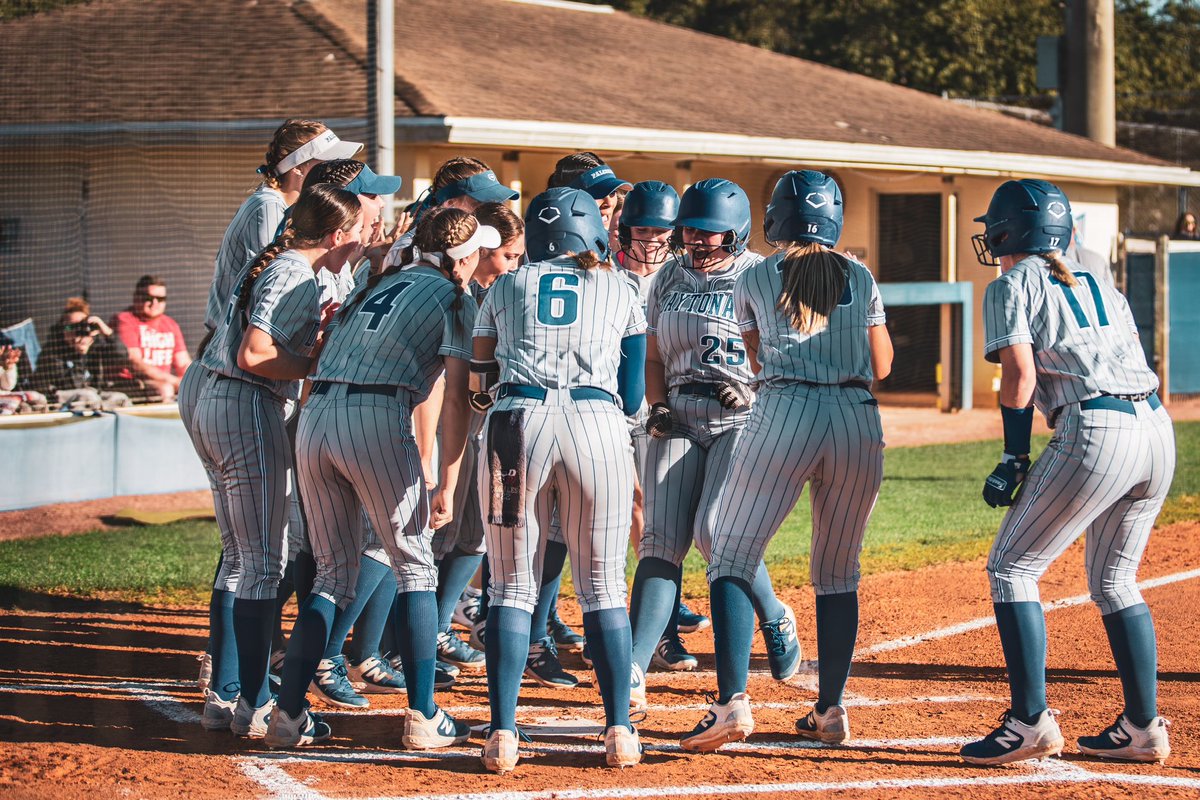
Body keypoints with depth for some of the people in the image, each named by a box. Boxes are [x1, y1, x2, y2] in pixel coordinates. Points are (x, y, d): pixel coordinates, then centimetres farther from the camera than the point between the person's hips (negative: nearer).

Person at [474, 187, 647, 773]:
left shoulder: (507, 287, 20)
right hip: (598, 423, 0)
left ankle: (502, 733, -3)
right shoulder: (620, 291, 20)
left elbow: (481, 378, 24)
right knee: (602, 586, 9)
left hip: (516, 421, 0)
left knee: (512, 586, 6)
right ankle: (619, 730, 5)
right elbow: (632, 397, 18)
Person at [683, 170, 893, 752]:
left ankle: (732, 701, -15)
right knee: (838, 574, 15)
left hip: (784, 414, -3)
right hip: (859, 421, 3)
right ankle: (830, 710, 13)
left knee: (732, 559, 1)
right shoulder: (860, 279, 14)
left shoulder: (754, 281, 11)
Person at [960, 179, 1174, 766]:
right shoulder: (1098, 283, 26)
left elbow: (1021, 375, -6)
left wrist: (1014, 459, 1)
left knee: (1012, 568, 2)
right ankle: (1143, 728, 18)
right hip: (1158, 428, 7)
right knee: (1114, 579, 20)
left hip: (1096, 431, -7)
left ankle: (1031, 722, -6)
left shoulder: (1012, 286, 5)